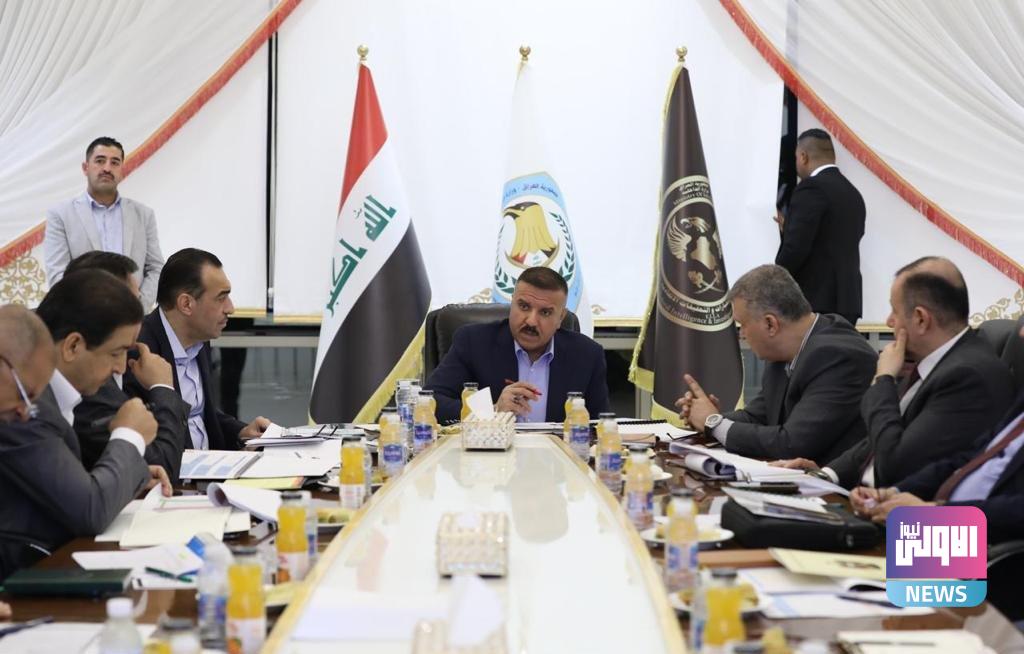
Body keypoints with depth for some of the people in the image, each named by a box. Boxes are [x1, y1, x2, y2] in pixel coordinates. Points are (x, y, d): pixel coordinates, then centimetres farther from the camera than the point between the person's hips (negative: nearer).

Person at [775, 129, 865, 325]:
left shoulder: (812, 188, -10)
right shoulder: (852, 193, 16)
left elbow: (796, 247, -17)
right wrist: (788, 229, 25)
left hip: (815, 303, -9)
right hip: (846, 300, 9)